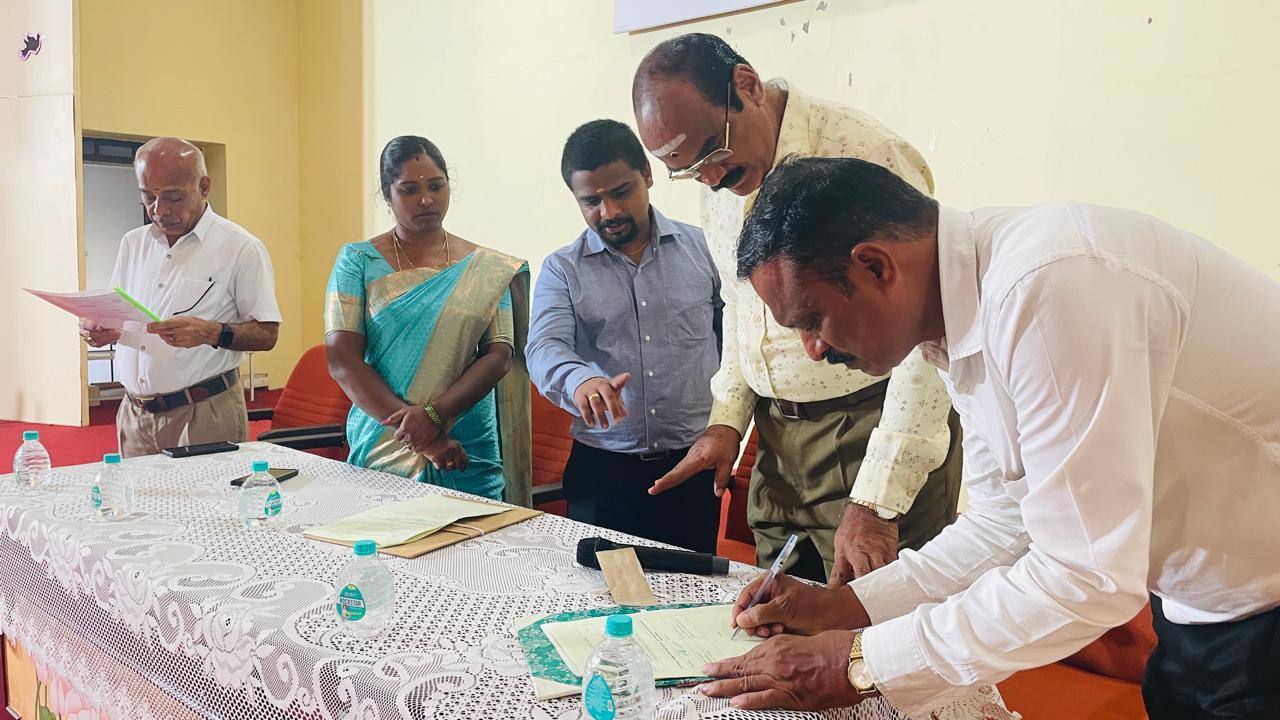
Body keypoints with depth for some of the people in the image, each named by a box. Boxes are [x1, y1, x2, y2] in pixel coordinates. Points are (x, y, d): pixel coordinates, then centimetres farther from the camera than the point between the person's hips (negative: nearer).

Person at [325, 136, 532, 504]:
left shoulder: (486, 268, 3)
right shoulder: (358, 261, -1)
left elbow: (499, 356, -5)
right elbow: (342, 360, -9)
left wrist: (434, 414, -21)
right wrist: (419, 436, -18)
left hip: (470, 452, 1)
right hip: (380, 444, -1)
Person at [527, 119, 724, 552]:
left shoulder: (701, 248, 4)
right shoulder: (562, 269, 3)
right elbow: (545, 348, -12)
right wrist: (580, 381, -35)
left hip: (693, 464, 1)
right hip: (601, 469, 0)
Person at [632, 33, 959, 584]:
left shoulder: (867, 157, -20)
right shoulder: (721, 186, 6)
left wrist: (876, 503, -24)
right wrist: (726, 419, 9)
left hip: (872, 433, -7)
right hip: (776, 440, 7)